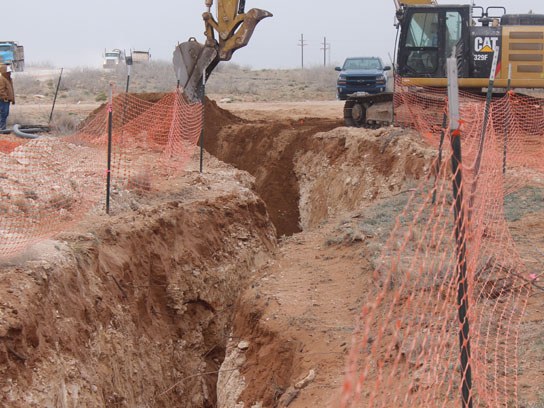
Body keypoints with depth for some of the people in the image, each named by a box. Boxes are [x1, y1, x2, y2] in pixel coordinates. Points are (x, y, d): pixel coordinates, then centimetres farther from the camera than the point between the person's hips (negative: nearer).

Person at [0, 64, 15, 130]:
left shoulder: (9, 79, 18)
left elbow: (11, 90, 25)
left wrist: (13, 99, 22)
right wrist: (5, 97, -23)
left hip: (7, 100, 10)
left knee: (6, 114, 12)